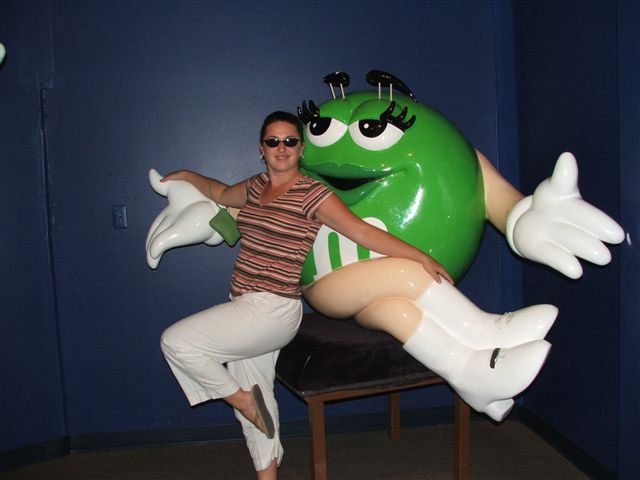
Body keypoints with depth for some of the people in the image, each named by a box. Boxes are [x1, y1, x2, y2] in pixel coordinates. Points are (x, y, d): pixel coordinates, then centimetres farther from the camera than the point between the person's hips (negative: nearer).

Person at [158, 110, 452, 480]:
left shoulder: (312, 193, -12)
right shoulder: (256, 186, 10)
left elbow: (362, 231, -15)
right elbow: (222, 193, 32)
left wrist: (421, 257, -19)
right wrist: (188, 176, 36)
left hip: (273, 310, -7)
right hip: (246, 308, 8)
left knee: (175, 341, -11)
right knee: (256, 395, 16)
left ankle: (242, 399, 7)